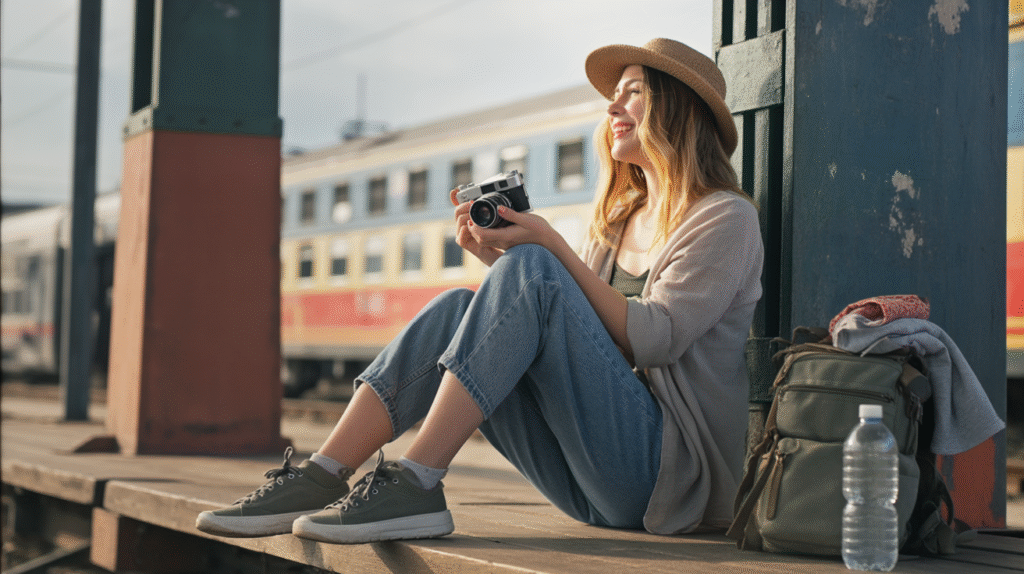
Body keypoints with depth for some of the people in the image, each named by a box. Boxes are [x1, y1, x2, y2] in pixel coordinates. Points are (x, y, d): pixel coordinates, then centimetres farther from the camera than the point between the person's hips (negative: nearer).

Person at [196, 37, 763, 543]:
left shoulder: (726, 218, 0)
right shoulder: (617, 221, 22)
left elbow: (652, 339, -14)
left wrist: (549, 248, -16)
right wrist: (498, 259, 0)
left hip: (671, 473, -7)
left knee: (531, 271, -22)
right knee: (457, 310, -10)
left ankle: (415, 486, -29)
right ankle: (317, 479, -19)